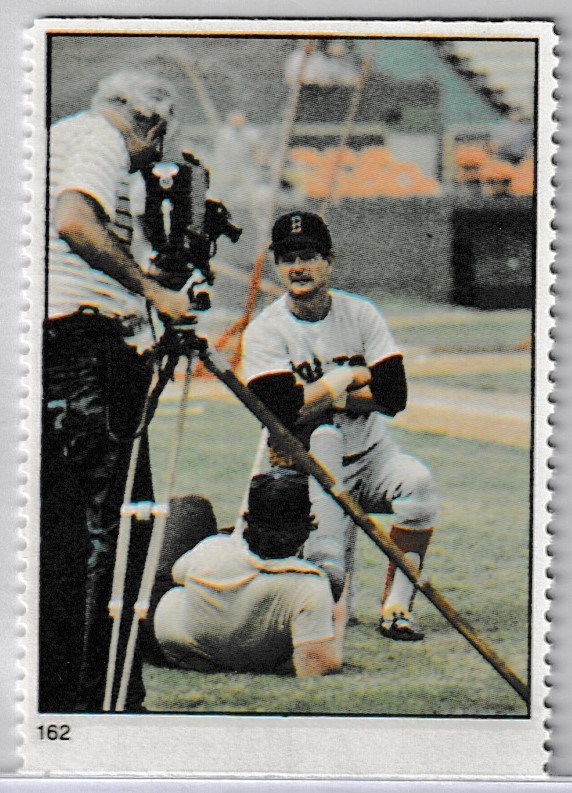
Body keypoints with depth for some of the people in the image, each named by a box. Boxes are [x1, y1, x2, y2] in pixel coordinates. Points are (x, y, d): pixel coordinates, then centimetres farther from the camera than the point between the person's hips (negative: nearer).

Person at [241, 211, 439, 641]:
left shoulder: (361, 314, 0)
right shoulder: (264, 332, -7)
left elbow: (394, 396, -10)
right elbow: (284, 408, -21)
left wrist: (319, 394, -15)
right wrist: (350, 377, -13)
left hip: (372, 456, 2)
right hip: (311, 468, -2)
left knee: (416, 480, -31)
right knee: (329, 577, -20)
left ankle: (397, 607, -20)